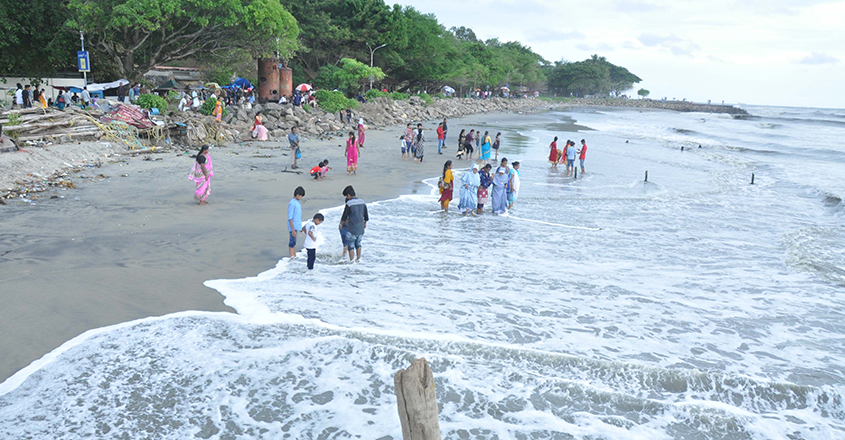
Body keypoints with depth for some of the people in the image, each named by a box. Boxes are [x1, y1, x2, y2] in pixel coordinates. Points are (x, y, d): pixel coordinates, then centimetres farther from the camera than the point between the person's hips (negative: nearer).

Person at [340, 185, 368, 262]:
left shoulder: (349, 204, -14)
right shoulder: (362, 202, 3)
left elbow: (344, 216, -7)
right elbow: (366, 215, 11)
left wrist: (341, 224, 9)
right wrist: (365, 223, 26)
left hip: (352, 228, -5)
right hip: (361, 228, 5)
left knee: (350, 244, 6)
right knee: (358, 243, 21)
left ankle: (351, 261, 6)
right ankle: (358, 258, 25)